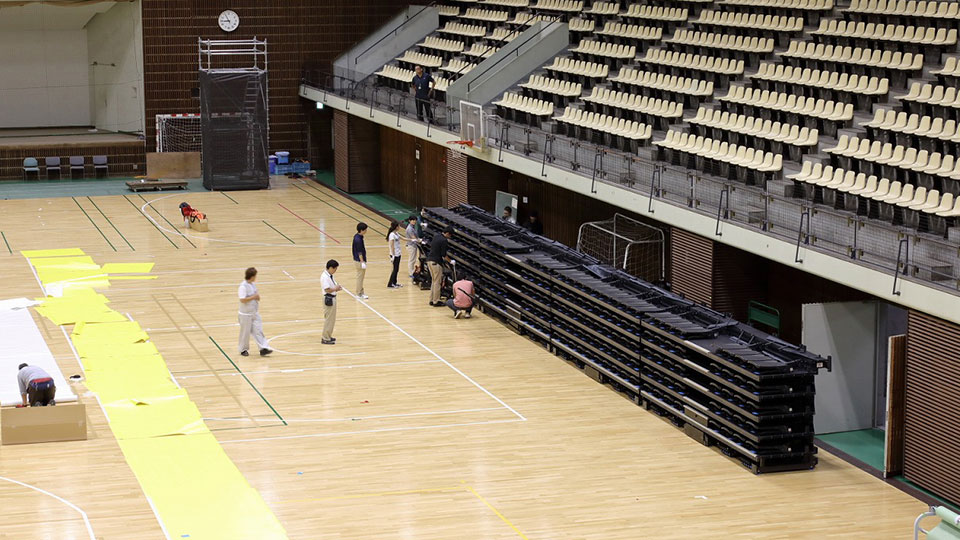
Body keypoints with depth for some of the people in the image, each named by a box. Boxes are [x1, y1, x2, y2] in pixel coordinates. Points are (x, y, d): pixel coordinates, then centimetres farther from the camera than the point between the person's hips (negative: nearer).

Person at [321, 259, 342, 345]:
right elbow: (327, 289, -25)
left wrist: (337, 288, 3)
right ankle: (325, 339, 4)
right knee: (329, 319, -3)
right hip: (329, 299, -10)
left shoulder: (330, 276, 10)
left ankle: (328, 336, 29)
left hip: (333, 298, 10)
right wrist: (335, 289, -12)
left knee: (332, 319, 18)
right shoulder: (325, 277, -20)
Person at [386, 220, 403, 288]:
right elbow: (391, 246, -20)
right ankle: (390, 284, 2)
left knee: (397, 269, 14)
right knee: (395, 269, -4)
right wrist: (393, 256, -21)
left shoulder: (396, 234, 8)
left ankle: (394, 282, 23)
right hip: (395, 255, -9)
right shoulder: (392, 235, -19)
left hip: (398, 254, 9)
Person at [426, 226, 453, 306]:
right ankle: (436, 302, 2)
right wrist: (450, 261, 0)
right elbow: (444, 255, -16)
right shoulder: (444, 241, -15)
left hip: (429, 260, 9)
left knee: (433, 281, 17)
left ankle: (432, 300, 20)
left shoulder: (435, 236, 10)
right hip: (436, 262, -9)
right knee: (437, 282, -1)